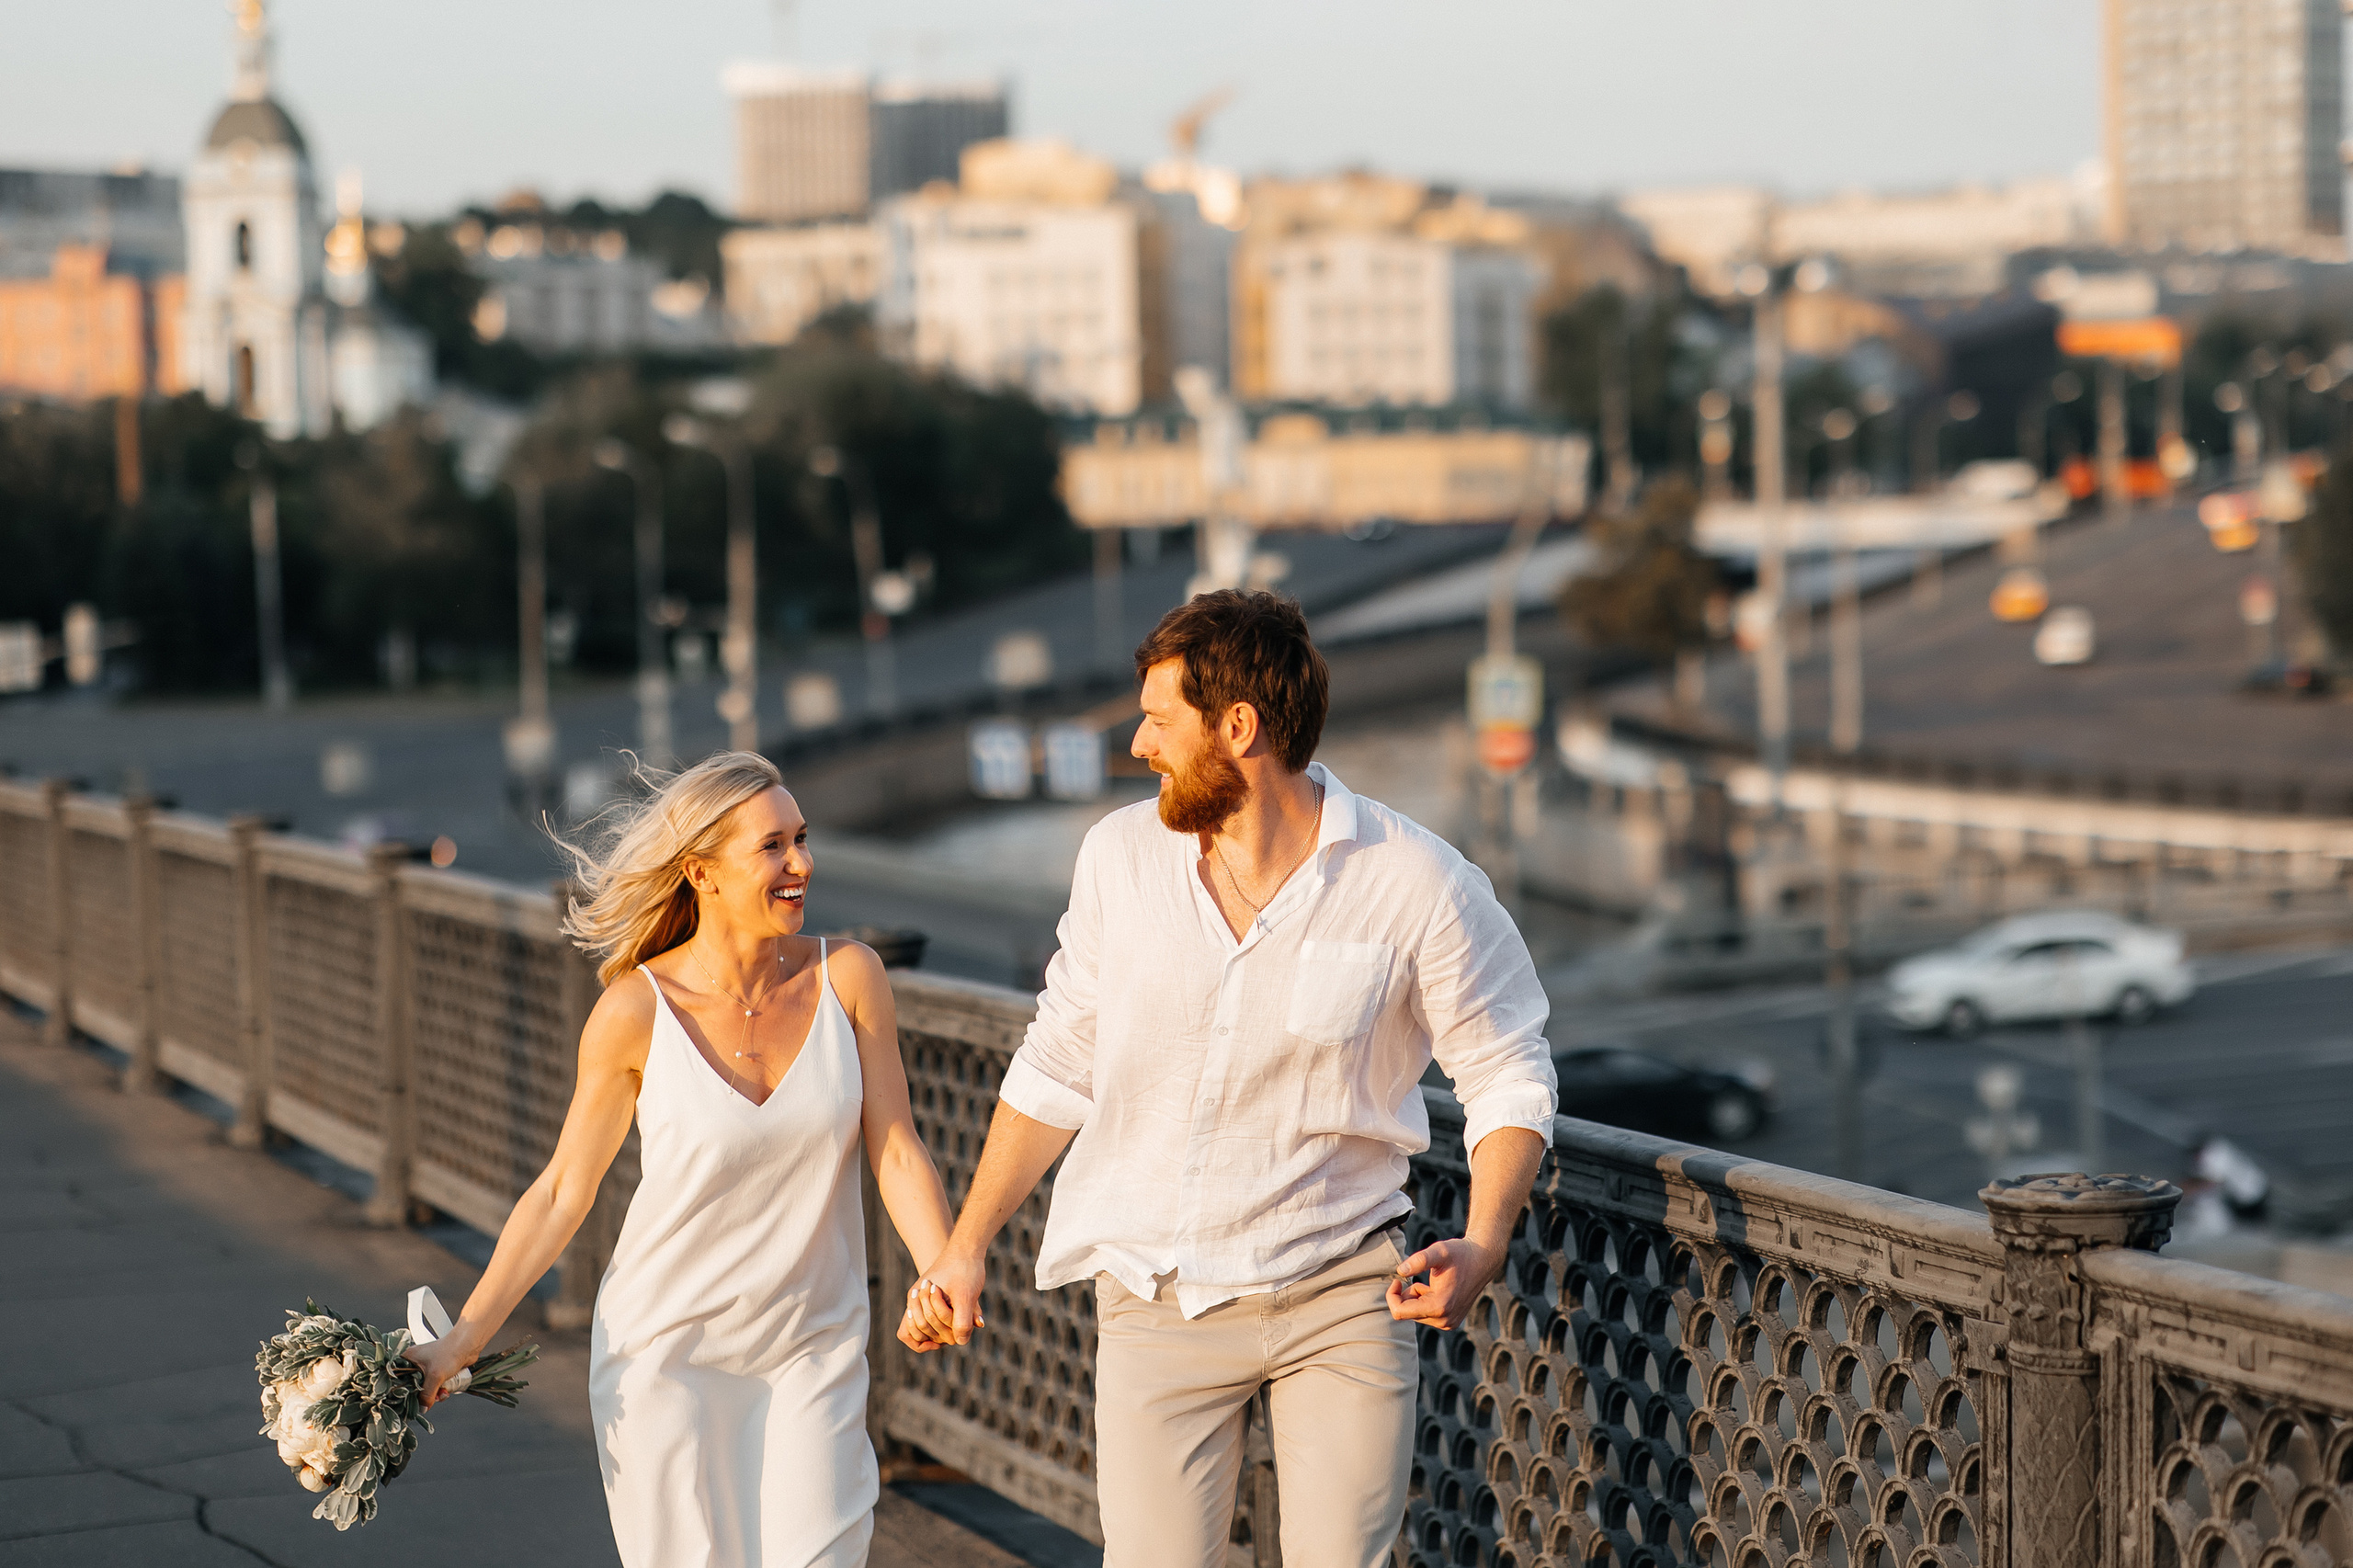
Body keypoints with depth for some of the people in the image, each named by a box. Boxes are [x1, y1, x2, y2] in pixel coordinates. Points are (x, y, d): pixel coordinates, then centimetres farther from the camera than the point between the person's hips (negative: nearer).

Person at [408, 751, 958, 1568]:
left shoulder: (848, 977, -7)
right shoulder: (635, 1011, -12)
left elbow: (897, 1152, -6)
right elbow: (562, 1191, -4)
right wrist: (461, 1339, -5)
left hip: (812, 1349, 2)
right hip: (664, 1347, -2)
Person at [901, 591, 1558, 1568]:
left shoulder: (1418, 885, -12)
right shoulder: (1122, 856, -2)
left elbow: (1508, 1074, -1)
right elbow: (1059, 1066, 9)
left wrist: (1482, 1248, -18)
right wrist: (967, 1248, 8)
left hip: (1342, 1296, -2)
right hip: (1155, 1301, 2)